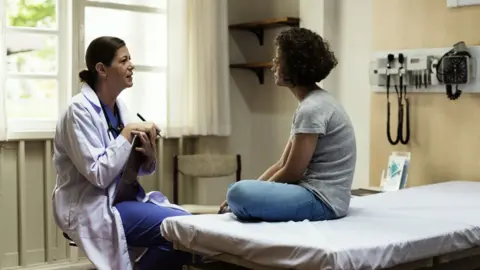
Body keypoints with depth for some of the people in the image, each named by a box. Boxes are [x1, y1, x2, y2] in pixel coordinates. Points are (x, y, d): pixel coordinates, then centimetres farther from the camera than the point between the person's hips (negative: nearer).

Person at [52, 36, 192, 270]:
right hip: (92, 208, -8)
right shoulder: (80, 109, -14)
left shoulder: (119, 107, 8)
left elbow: (140, 168, 14)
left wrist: (149, 155, -9)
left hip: (122, 196, 8)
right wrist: (128, 133, -18)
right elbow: (98, 174, -23)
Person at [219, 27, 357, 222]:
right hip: (314, 193, 10)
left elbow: (292, 172, -16)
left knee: (239, 193, -29)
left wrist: (241, 196, -5)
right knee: (242, 191, 25)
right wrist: (250, 192, 3)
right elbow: (283, 164, 12)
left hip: (322, 200, -10)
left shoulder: (312, 108, -18)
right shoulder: (311, 103, 13)